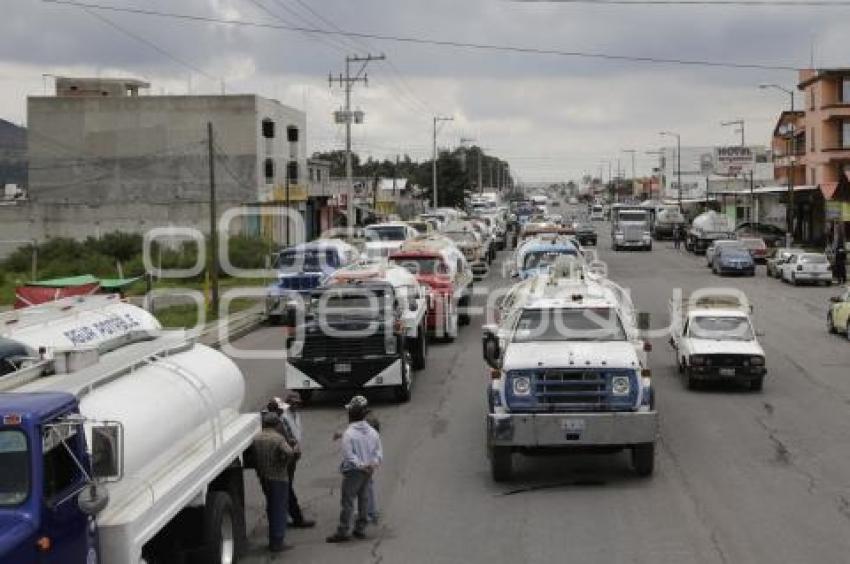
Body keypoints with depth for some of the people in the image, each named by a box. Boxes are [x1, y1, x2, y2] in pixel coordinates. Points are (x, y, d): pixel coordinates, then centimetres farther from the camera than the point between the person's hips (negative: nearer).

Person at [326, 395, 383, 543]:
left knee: (347, 501, -1)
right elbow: (379, 451, 4)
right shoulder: (372, 432, 3)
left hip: (353, 471, -6)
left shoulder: (349, 433, -17)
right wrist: (373, 464, -5)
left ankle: (342, 532, 2)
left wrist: (360, 466, -14)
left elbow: (348, 455, -21)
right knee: (364, 499, 14)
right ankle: (360, 529, 21)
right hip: (368, 471, 6)